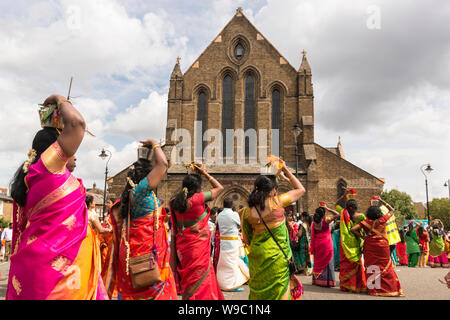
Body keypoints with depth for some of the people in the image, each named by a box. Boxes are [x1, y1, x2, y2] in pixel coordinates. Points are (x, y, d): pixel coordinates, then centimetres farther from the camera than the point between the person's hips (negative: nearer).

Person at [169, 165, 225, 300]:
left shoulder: (175, 202, -1)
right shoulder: (198, 198, -16)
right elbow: (220, 188, -4)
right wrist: (205, 173, 6)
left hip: (183, 246, 6)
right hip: (198, 246, -6)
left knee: (187, 278, 17)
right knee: (201, 280, 4)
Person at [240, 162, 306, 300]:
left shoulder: (248, 211, -1)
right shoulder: (277, 202, -10)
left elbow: (247, 239, 6)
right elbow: (301, 189, 4)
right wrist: (286, 171, 10)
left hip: (257, 255, 4)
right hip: (277, 257, -4)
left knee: (259, 291, 18)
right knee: (278, 291, 7)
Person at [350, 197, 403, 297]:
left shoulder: (366, 222, -1)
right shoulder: (382, 219, -1)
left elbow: (353, 229, -11)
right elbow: (392, 210, 16)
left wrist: (362, 237, 1)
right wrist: (381, 200, 21)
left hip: (370, 247, 1)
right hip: (382, 246, -1)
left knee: (371, 267, 7)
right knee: (385, 268, 7)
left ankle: (372, 288, 11)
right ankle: (390, 288, 10)